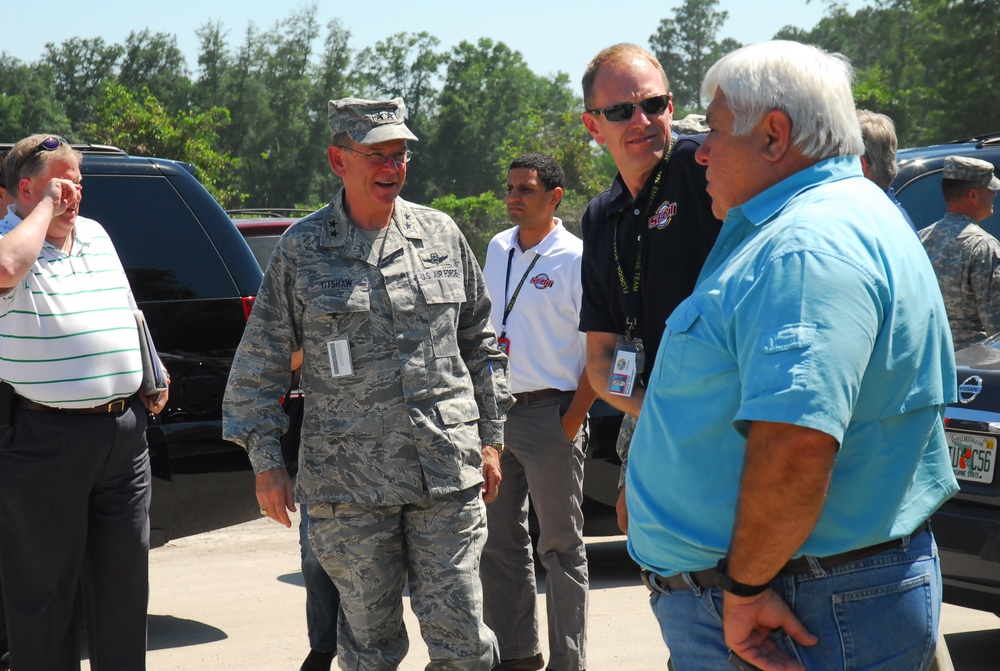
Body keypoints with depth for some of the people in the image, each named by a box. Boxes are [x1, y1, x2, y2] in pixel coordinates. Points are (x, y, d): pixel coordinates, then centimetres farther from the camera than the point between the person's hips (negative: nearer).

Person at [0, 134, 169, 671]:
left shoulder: (96, 235, 16)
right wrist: (46, 208, -18)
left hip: (123, 430, 7)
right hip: (44, 439, -7)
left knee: (123, 578, 15)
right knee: (43, 585, 3)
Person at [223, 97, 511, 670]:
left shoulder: (441, 235, 9)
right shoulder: (301, 250, 2)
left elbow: (480, 344, 16)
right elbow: (259, 365, 6)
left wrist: (491, 439, 13)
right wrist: (267, 462, 2)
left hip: (449, 476, 1)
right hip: (350, 487, -1)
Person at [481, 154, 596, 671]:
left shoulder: (574, 259, -9)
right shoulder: (497, 249, 11)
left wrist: (572, 421, -14)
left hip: (549, 414, -7)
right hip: (496, 411, 7)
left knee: (560, 545, 0)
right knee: (499, 538, 13)